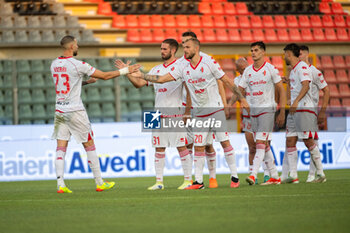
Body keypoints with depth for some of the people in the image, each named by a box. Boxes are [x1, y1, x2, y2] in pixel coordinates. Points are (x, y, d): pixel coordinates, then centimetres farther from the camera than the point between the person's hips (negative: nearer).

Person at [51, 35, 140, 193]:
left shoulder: (54, 64, 7)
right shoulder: (78, 65, -12)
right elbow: (105, 76, -6)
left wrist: (86, 81, 28)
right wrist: (126, 71, 4)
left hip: (60, 110, 5)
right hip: (75, 111, -5)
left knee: (61, 147, 2)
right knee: (89, 145, 6)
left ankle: (60, 184, -8)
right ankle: (99, 183, 12)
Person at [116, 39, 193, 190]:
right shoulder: (156, 69, 16)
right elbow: (139, 83, 15)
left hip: (175, 113, -6)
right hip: (158, 114, 6)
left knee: (181, 147, -4)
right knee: (159, 148, 5)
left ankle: (188, 180, 1)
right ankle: (159, 181, 8)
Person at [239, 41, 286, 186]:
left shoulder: (270, 69, -4)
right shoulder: (247, 71, 10)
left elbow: (281, 91, -2)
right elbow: (240, 90, 10)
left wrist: (282, 113, -6)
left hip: (267, 109, -6)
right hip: (253, 110, 6)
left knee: (261, 142, -15)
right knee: (264, 146, 8)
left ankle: (253, 175, -23)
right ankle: (274, 177, 15)